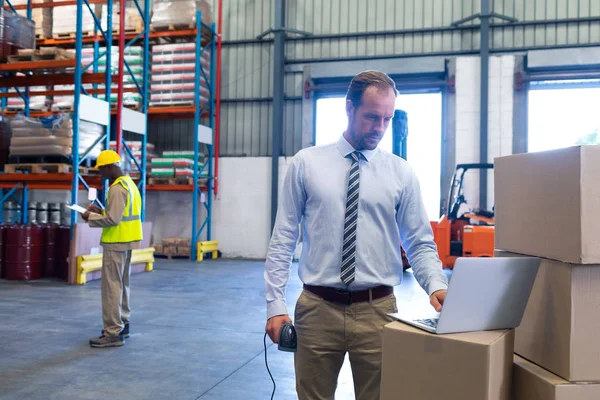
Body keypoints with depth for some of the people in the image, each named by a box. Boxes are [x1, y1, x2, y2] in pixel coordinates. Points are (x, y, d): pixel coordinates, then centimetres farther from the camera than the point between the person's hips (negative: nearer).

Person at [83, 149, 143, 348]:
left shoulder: (117, 188, -18)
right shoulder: (128, 183, 14)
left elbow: (113, 219, -22)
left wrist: (91, 218, -8)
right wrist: (100, 211, 14)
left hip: (116, 243, -10)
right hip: (126, 241, 10)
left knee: (111, 286, -6)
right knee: (122, 284, 17)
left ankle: (113, 333, -2)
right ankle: (122, 324, 27)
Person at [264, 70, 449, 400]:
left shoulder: (401, 173, 3)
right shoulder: (306, 163, 0)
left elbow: (420, 244, 4)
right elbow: (283, 240, 0)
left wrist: (436, 286, -15)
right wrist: (275, 305, -5)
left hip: (377, 309, 1)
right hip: (317, 308, 0)